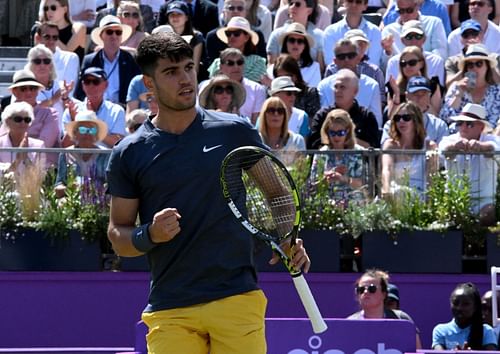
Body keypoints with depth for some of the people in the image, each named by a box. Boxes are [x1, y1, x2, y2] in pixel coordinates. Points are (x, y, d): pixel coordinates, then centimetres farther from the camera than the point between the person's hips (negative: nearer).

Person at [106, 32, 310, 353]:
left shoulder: (236, 132, 5)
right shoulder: (129, 155, 6)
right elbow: (117, 236, 9)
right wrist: (149, 235, -13)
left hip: (237, 301, 0)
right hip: (169, 312, 1)